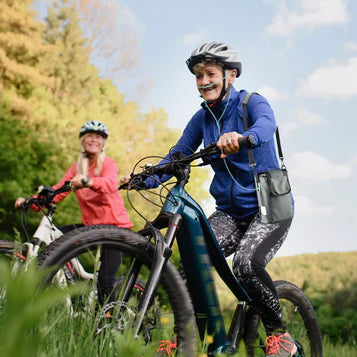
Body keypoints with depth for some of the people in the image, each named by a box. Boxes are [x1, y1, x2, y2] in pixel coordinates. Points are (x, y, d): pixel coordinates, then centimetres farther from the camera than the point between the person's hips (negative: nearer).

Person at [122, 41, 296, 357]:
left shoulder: (252, 103, -8)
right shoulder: (202, 118, 7)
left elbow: (265, 125, -32)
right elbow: (176, 156, 1)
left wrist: (241, 137, -56)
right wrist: (144, 180, -18)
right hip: (230, 211, 5)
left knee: (246, 264, -30)